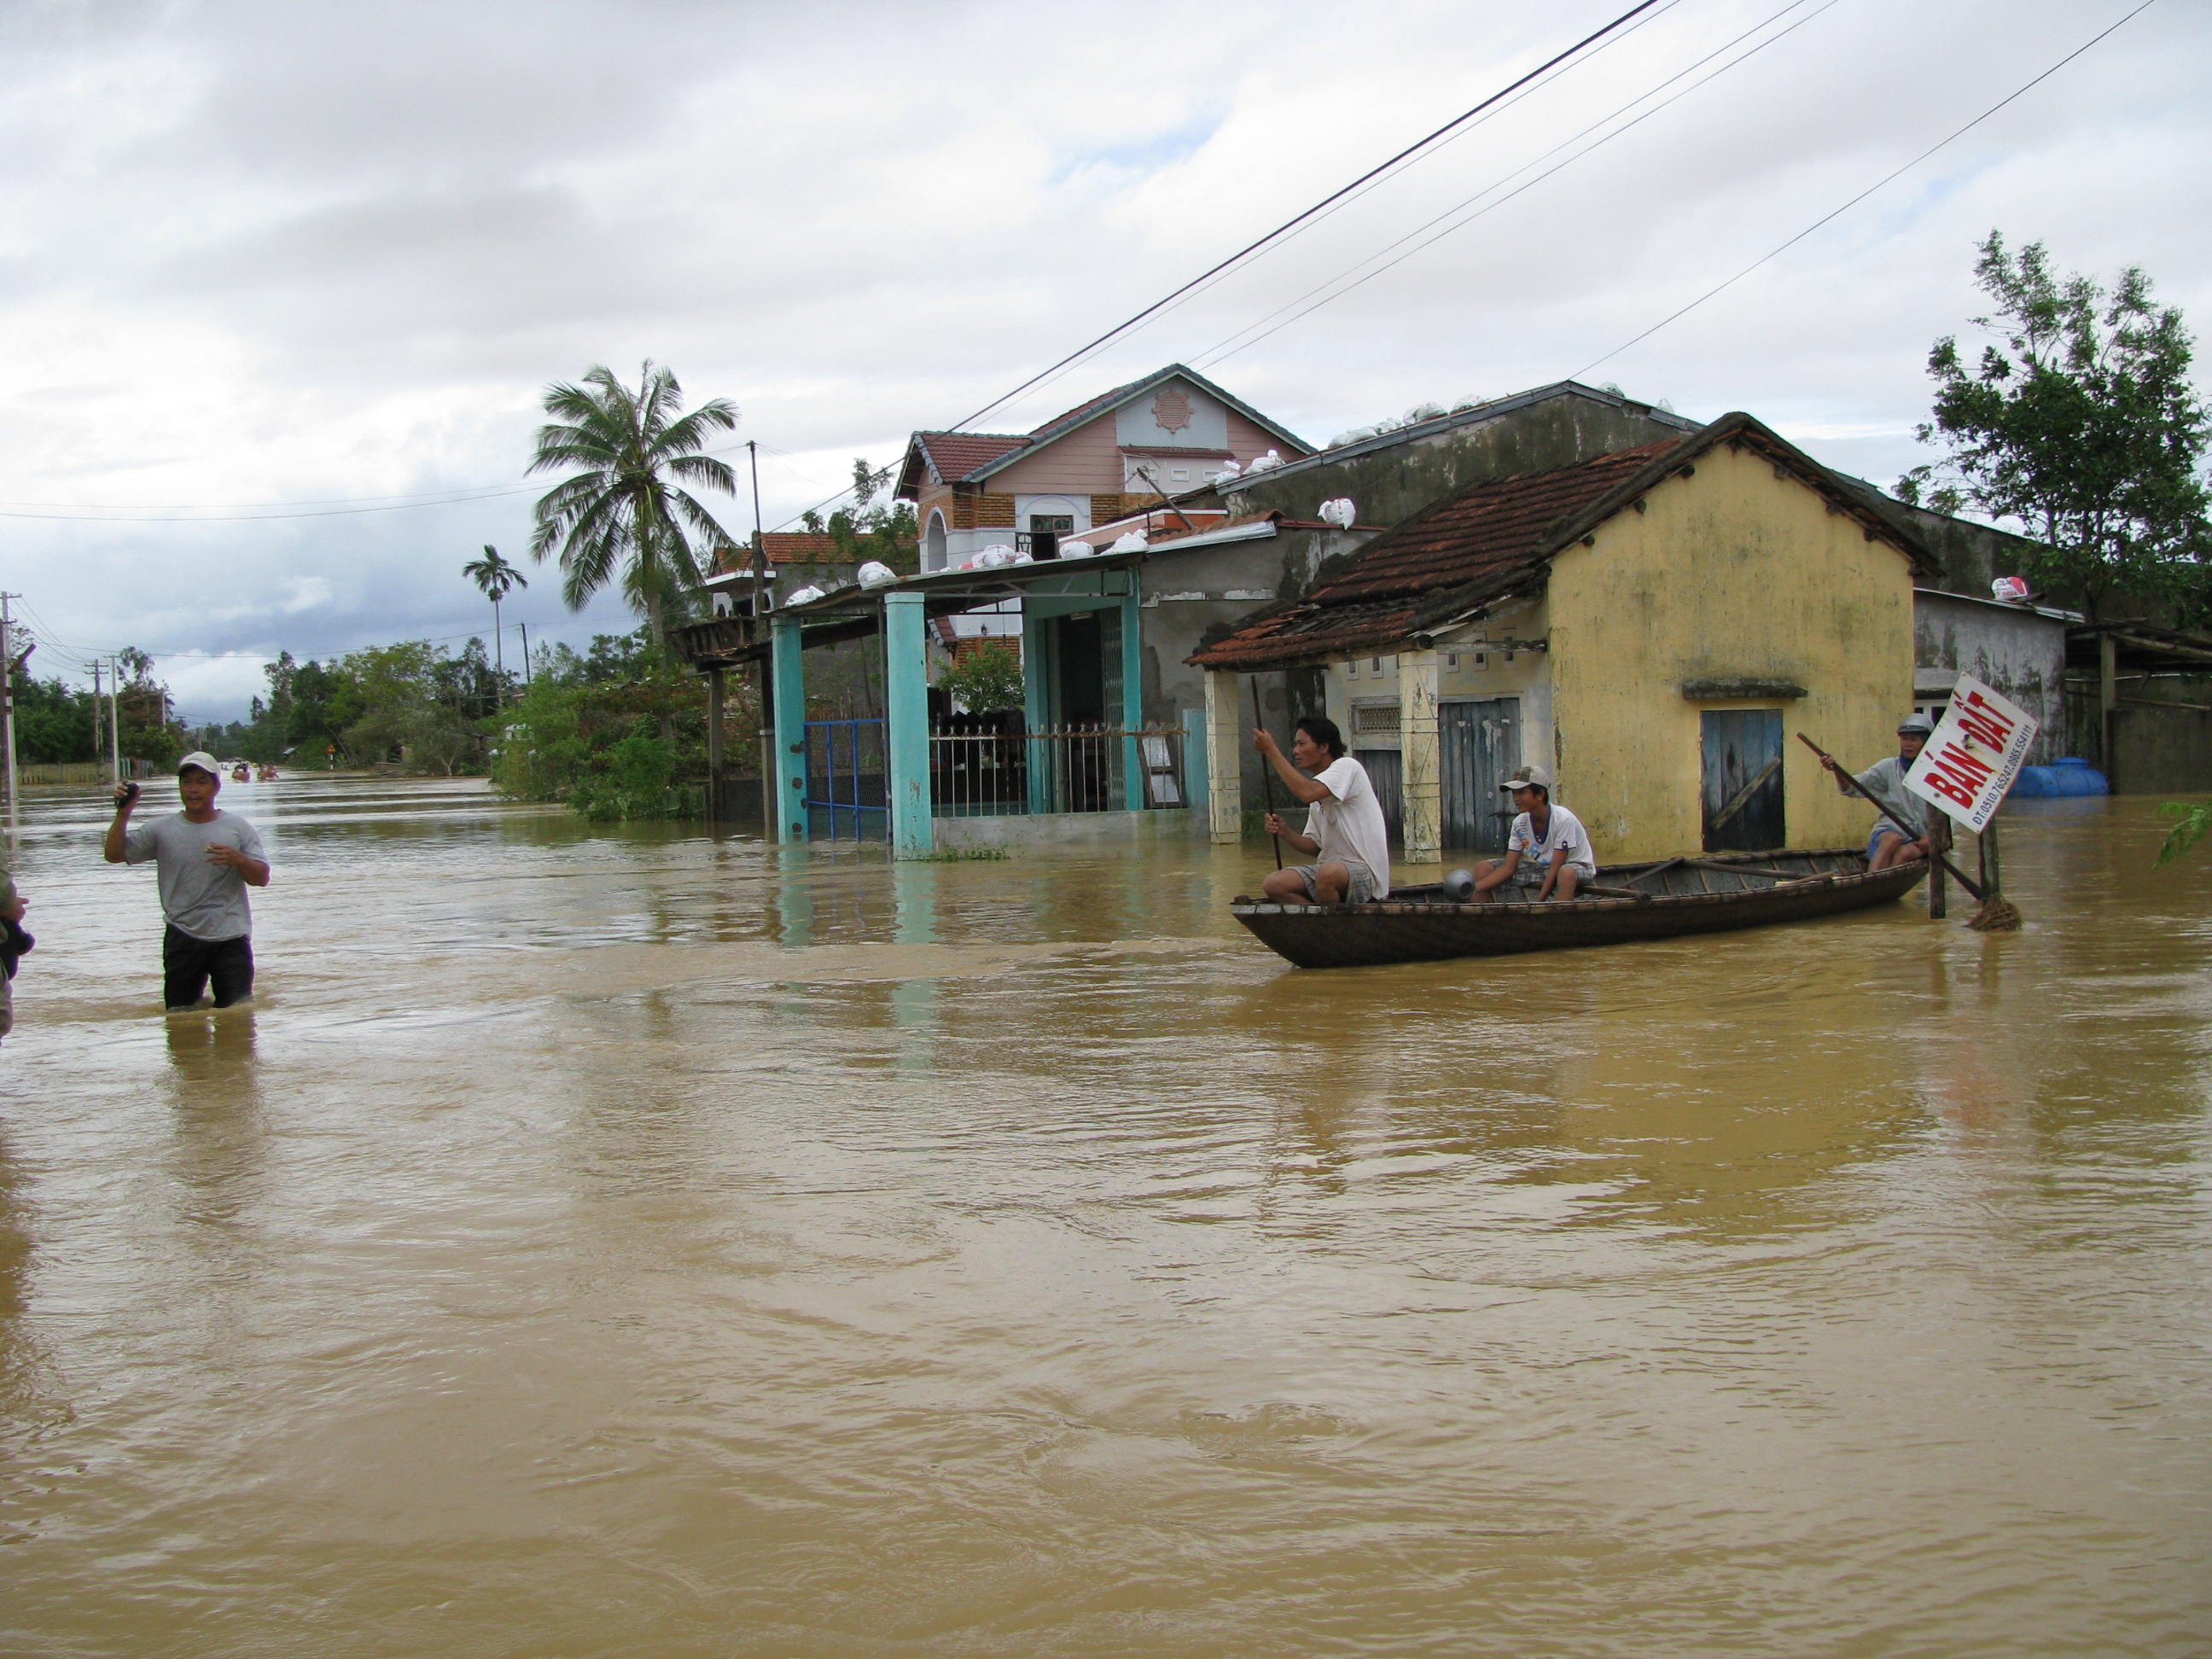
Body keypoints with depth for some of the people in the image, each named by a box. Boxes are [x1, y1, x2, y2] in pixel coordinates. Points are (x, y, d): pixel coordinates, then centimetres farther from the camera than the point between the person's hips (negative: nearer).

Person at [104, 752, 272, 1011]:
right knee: (179, 1016, 7)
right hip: (182, 939, 1)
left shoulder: (238, 828, 4)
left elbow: (262, 878, -1)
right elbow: (115, 855, 0)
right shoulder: (162, 830, 5)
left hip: (231, 938, -1)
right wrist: (123, 815, -11)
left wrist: (238, 859, -20)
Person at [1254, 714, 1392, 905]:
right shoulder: (1318, 796, 18)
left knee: (1328, 873, -39)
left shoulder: (1347, 766, -8)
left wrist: (1271, 751, -19)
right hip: (1330, 867, 8)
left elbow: (1307, 793, -26)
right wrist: (1285, 832, -3)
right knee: (1274, 884, -12)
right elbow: (1316, 847, 16)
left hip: (1365, 872, -8)